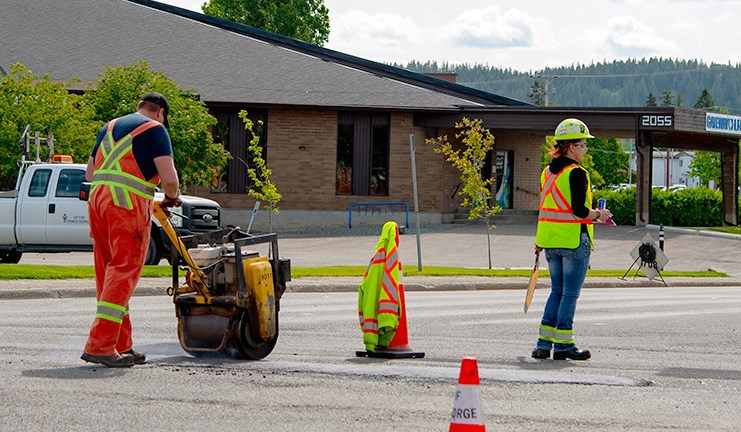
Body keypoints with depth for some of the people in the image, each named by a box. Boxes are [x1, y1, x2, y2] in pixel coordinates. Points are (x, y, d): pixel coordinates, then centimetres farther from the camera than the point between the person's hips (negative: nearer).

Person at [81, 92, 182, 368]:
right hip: (129, 204, -7)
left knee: (108, 272, 12)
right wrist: (172, 197, 12)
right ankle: (100, 345, -13)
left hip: (97, 199, 7)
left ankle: (121, 345, 17)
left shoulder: (110, 127, 23)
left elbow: (89, 173, 26)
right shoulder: (155, 129, 1)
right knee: (123, 274, -6)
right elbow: (168, 177, -8)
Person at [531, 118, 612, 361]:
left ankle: (544, 343, 11)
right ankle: (563, 345, 4)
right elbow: (579, 211, -20)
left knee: (557, 291, 15)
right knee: (570, 294, 1)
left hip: (550, 241, 8)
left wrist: (539, 242, 21)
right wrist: (598, 214, -1)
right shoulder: (577, 173, -15)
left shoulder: (548, 172, 9)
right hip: (574, 241, -8)